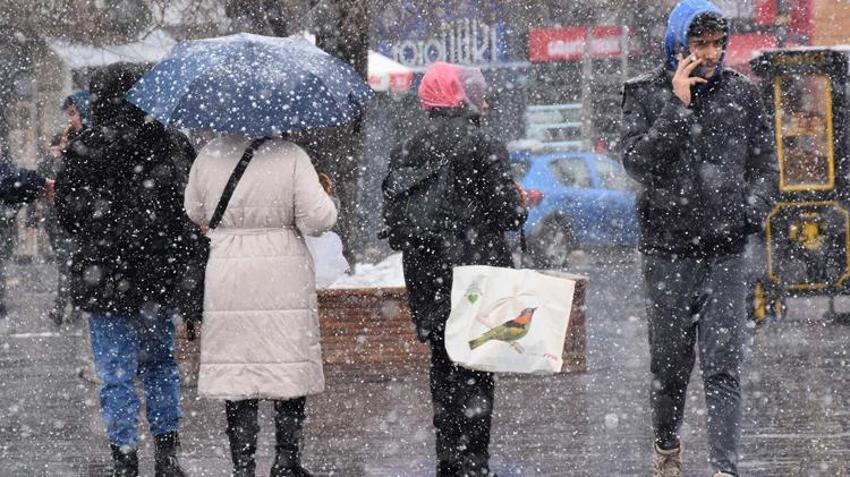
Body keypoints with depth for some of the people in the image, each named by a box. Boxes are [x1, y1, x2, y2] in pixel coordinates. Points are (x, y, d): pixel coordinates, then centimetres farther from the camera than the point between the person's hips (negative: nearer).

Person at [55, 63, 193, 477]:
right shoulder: (167, 145, -2)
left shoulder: (87, 150, -10)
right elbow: (189, 213, 0)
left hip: (106, 282, -3)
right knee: (160, 364, 18)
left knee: (117, 374, 1)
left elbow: (69, 213, -3)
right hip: (160, 280, 3)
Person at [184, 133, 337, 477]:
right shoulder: (290, 157, -11)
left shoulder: (209, 156, -1)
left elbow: (194, 214, 13)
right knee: (291, 370, 8)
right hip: (284, 282, -2)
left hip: (227, 282, 2)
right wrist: (325, 197, 9)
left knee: (235, 370, 7)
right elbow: (318, 220, -12)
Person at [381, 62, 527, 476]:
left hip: (426, 282, 6)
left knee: (443, 369, 13)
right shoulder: (483, 147, -11)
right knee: (475, 373, -1)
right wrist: (522, 207, 8)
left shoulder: (406, 151, 7)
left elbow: (391, 215, 8)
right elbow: (507, 212, -13)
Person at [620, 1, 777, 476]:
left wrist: (753, 208, -2)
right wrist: (678, 106, -16)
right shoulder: (647, 93, 0)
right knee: (671, 362, 10)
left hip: (726, 250, 0)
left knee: (723, 366, -8)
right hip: (668, 251, 0)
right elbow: (638, 161, -12)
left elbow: (764, 162, 14)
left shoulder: (741, 93, 6)